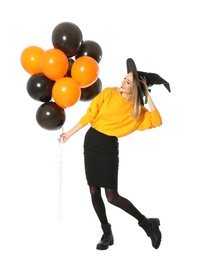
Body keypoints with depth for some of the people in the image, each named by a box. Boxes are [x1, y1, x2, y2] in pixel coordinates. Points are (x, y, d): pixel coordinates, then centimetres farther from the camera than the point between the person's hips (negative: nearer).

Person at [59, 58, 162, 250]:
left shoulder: (138, 110, -2)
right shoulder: (108, 93, -1)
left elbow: (156, 121, -18)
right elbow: (90, 115, 3)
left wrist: (147, 95, -13)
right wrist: (70, 133, 5)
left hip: (109, 148, -3)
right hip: (91, 142, 3)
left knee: (112, 196, -9)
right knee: (94, 192, 5)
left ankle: (147, 223, 10)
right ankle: (107, 233, 20)